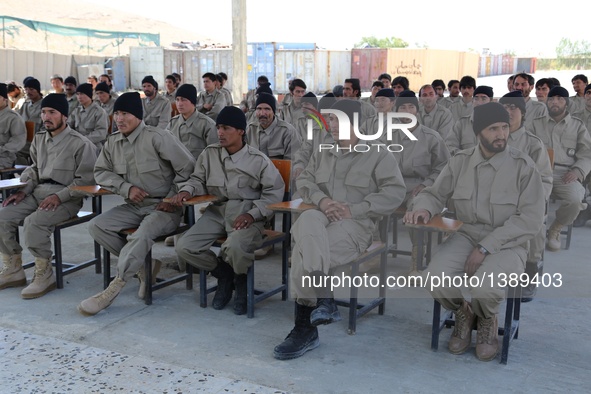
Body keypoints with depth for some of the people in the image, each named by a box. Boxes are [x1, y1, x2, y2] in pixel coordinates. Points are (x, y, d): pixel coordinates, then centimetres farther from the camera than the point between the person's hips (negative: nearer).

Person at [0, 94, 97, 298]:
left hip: (66, 198, -7)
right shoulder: (39, 139, 13)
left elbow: (85, 179, -11)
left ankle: (44, 275, -14)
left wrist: (59, 197, -20)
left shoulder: (81, 143, -9)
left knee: (34, 222, -31)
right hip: (37, 192, 7)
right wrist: (23, 190, 5)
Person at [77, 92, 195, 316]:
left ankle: (112, 290, -27)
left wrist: (172, 199, -13)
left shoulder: (157, 137, -12)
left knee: (143, 234, -34)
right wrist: (126, 188, -7)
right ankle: (144, 266, -4)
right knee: (96, 226, -12)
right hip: (134, 206, 7)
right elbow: (101, 172, 11)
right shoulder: (112, 142, 6)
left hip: (163, 208, -7)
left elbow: (188, 168, -12)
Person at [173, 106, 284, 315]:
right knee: (184, 247, -15)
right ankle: (224, 273, 11)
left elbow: (274, 191, -4)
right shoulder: (210, 153, 8)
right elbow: (198, 179, 17)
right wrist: (186, 190, -8)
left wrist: (252, 214, -17)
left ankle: (241, 278, 3)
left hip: (247, 215, -5)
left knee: (234, 247, -36)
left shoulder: (258, 160, -3)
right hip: (216, 211, 5)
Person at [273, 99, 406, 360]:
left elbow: (395, 192, -5)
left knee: (302, 252, -30)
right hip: (320, 217, 5)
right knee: (308, 220, -35)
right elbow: (304, 179, 16)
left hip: (355, 224, -5)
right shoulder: (322, 154, 25)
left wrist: (354, 209, -14)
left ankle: (304, 329, -19)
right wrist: (320, 199, -8)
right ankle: (323, 299, -36)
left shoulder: (379, 155, 6)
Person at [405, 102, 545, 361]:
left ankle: (487, 319, 6)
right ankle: (464, 313, 11)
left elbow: (530, 220, -14)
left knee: (484, 286, -35)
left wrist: (486, 248, -20)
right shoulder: (460, 161, 1)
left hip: (507, 244, -3)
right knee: (435, 280, -26)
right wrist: (422, 209, -18)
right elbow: (435, 194, 9)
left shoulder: (523, 166, -10)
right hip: (466, 237, 3)